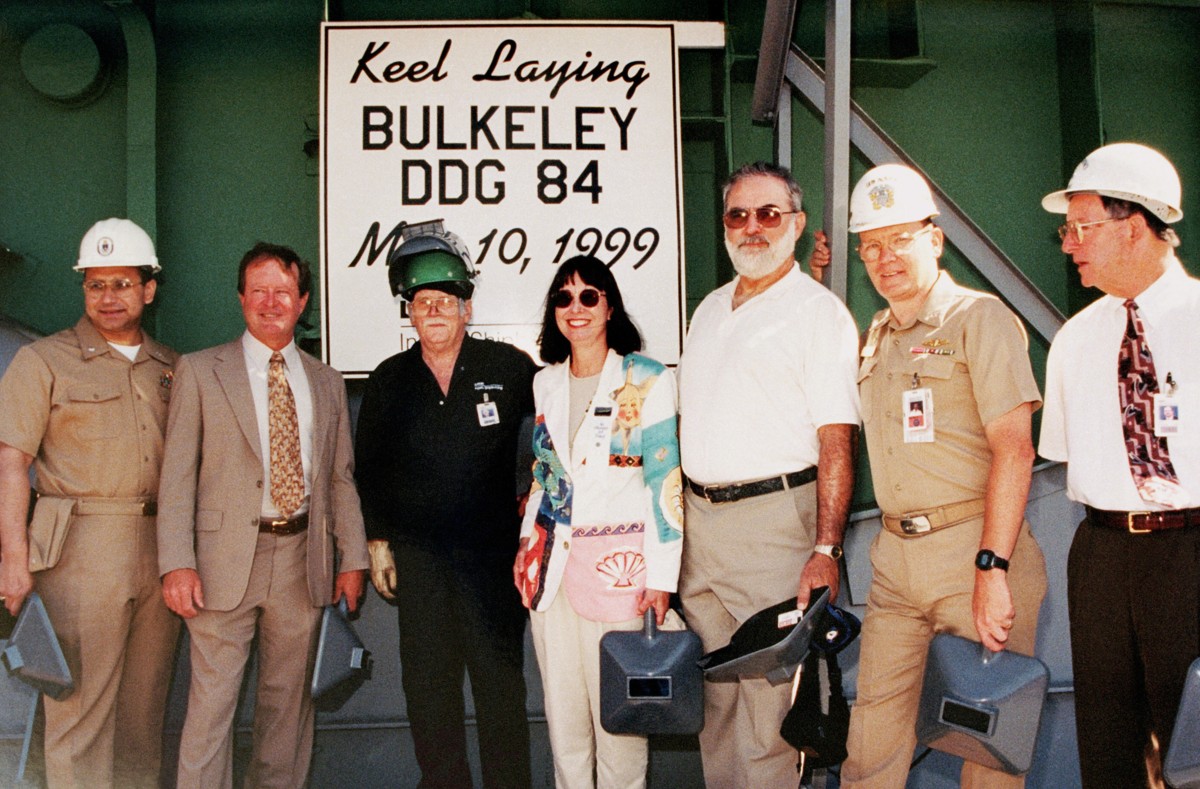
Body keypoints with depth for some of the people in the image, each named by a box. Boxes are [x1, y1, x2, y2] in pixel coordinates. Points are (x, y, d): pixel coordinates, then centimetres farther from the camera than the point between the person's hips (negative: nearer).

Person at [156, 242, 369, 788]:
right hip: (226, 558, -3)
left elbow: (341, 477, 13)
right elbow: (177, 475, -3)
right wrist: (177, 563, -11)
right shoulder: (199, 371, 3)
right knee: (212, 700, -1)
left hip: (304, 559, 3)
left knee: (290, 699, 12)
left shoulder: (326, 382, 13)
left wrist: (351, 559, 7)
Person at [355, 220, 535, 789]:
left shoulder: (507, 368, -1)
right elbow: (368, 466, 12)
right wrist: (377, 540, 8)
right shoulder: (389, 379, 7)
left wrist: (534, 496, 5)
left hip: (493, 549, -2)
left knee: (499, 674, 3)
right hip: (418, 554, 2)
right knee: (427, 680, 7)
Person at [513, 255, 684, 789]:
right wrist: (527, 542, 13)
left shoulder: (647, 379, -5)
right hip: (551, 560, 5)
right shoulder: (545, 383, 11)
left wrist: (662, 574, -11)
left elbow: (665, 480, -8)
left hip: (617, 563, -5)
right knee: (561, 705, 10)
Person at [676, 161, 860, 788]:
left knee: (767, 696, -3)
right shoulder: (710, 309, 17)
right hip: (699, 518, 7)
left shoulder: (819, 312, -5)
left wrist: (826, 549, -20)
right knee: (717, 695, 15)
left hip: (773, 521, -6)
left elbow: (836, 439, -13)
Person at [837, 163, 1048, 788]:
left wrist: (992, 568, -21)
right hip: (895, 555, 6)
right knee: (873, 733, 7)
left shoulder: (980, 318, -6)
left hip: (973, 547, -6)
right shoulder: (875, 336, 16)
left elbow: (1014, 449, -15)